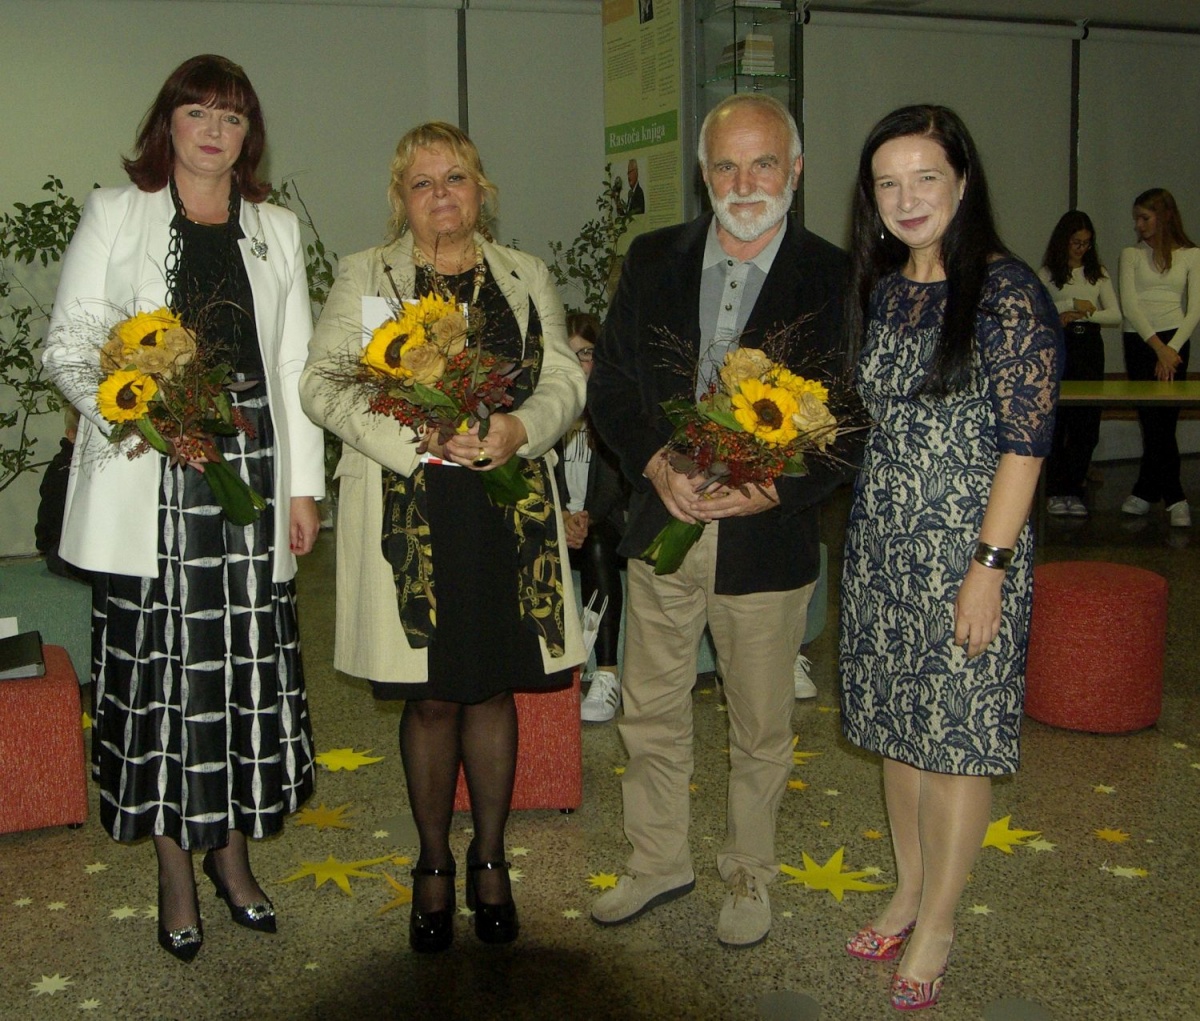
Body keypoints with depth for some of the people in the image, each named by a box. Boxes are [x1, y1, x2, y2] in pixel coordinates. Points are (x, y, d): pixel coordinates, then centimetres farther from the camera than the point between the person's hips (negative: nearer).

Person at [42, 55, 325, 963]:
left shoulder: (277, 230, 16)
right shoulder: (114, 215, 7)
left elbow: (295, 364, 13)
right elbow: (68, 344, 3)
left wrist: (303, 486, 7)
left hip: (251, 472, 3)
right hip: (151, 484, -2)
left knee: (248, 666, 4)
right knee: (159, 668, -1)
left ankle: (233, 850, 20)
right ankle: (176, 872, 13)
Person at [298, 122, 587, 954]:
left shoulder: (527, 277, 14)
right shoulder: (365, 276, 7)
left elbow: (565, 380, 8)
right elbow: (323, 384, -3)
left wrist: (519, 429, -14)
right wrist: (418, 438, -17)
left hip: (507, 509, 2)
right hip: (409, 514, -1)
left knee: (493, 689, 8)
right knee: (431, 697, 4)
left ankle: (490, 861, 24)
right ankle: (434, 868, 22)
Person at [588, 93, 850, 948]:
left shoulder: (834, 278, -8)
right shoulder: (653, 261, 3)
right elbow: (609, 386, 4)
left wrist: (772, 490, -22)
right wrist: (656, 462, -14)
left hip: (770, 536, -3)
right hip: (662, 525, 3)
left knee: (762, 729, 14)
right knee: (650, 714, 15)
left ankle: (749, 876, 35)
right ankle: (660, 862, 36)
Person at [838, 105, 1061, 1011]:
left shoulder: (1007, 291, -11)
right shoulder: (879, 290, 9)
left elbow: (1025, 438, -14)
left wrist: (990, 565, -17)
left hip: (967, 547, -6)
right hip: (882, 540, 6)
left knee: (960, 731, 3)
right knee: (895, 720, 15)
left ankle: (937, 923, 17)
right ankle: (910, 887, 32)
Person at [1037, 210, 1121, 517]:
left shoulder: (1098, 274, 11)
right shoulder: (1048, 274, 3)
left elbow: (1116, 316, 3)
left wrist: (1086, 313, -12)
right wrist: (1073, 304, -12)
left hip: (1090, 346, 3)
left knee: (1086, 422, 0)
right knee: (1055, 421, -3)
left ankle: (1073, 490, 9)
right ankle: (1054, 491, 5)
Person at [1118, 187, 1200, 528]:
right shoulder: (1132, 254, 7)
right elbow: (1129, 305, -4)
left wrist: (1171, 349, -12)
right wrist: (1158, 347, -13)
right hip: (1138, 341, 1)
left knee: (1159, 419, -6)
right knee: (1156, 420, -1)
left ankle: (1148, 490, 6)